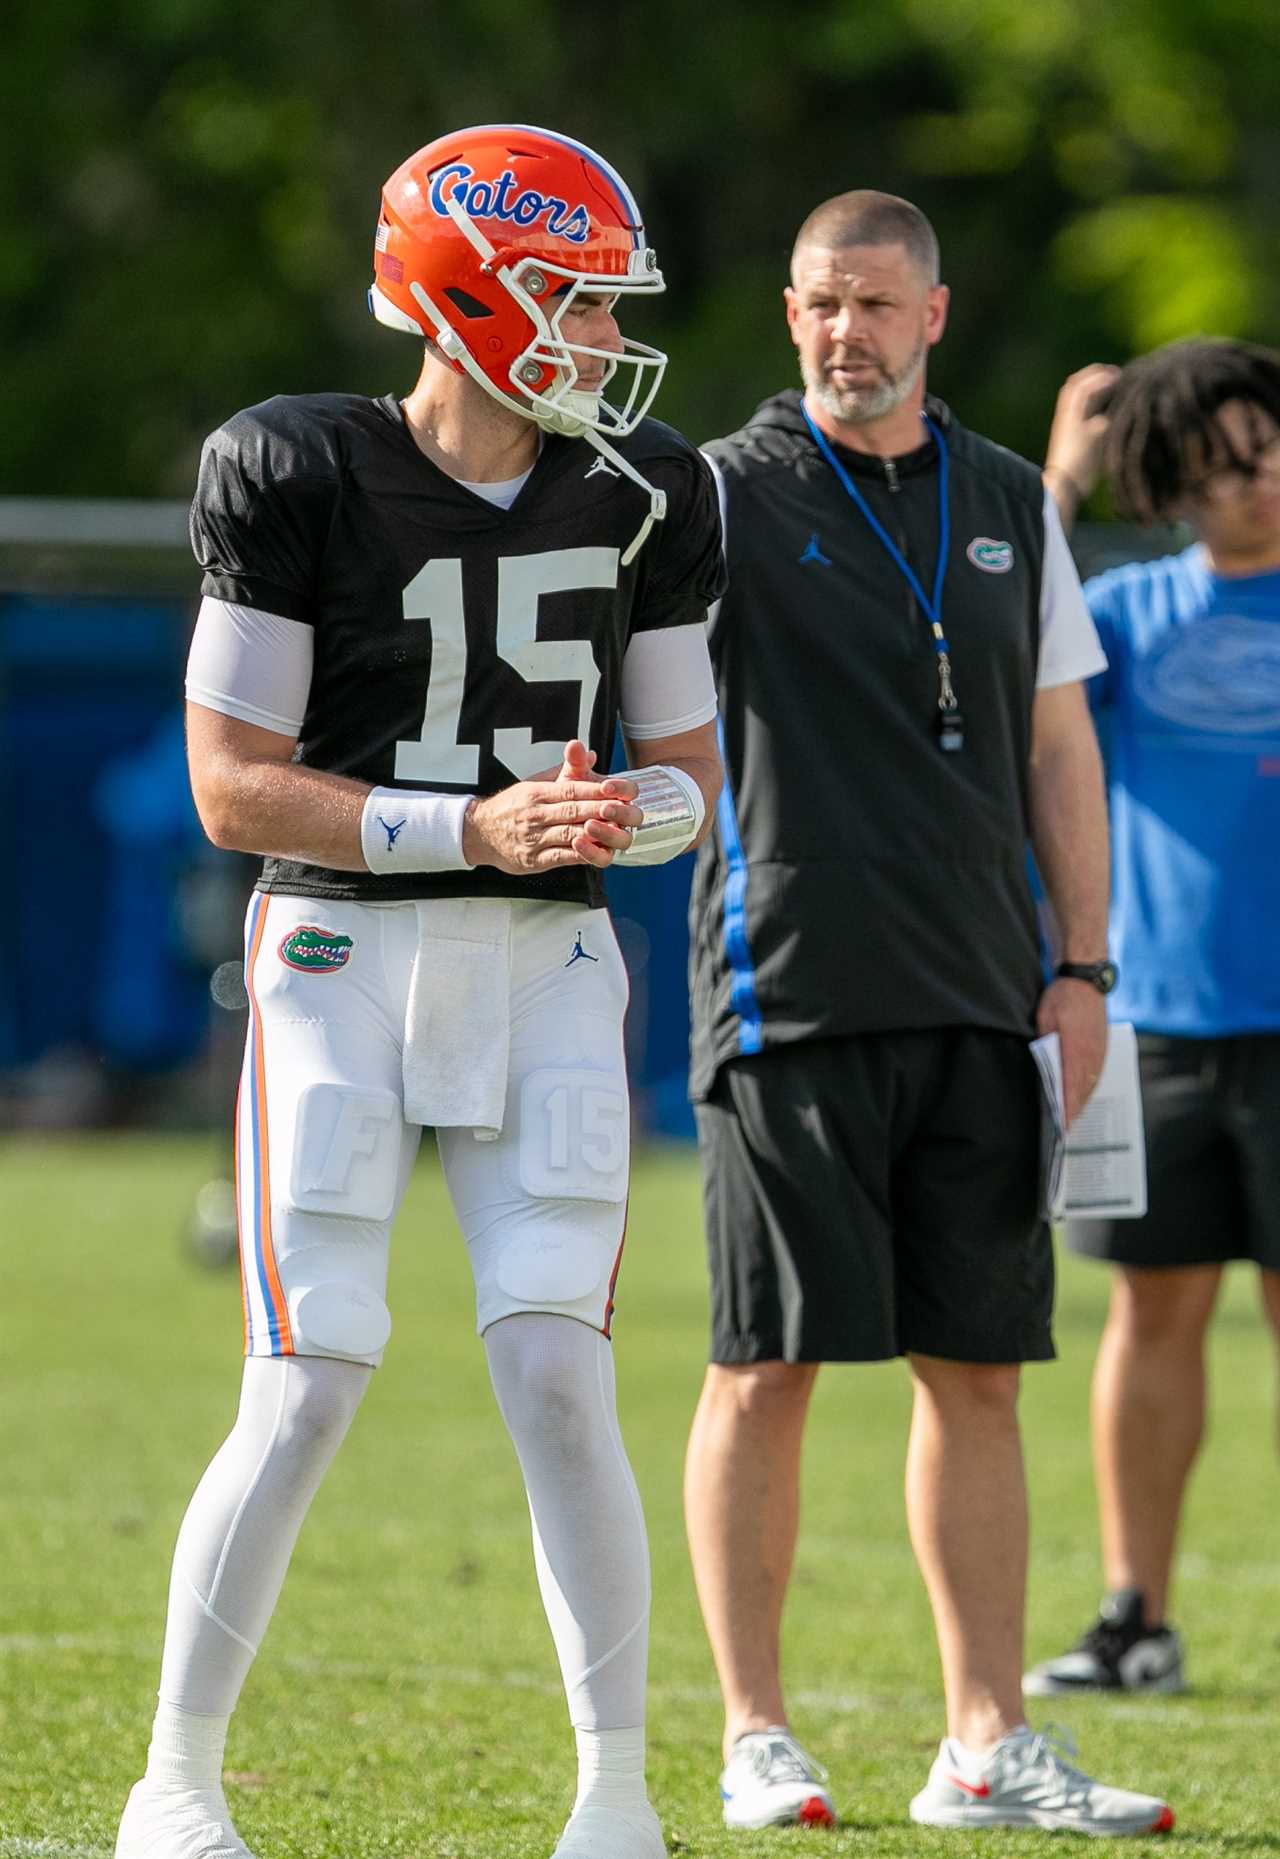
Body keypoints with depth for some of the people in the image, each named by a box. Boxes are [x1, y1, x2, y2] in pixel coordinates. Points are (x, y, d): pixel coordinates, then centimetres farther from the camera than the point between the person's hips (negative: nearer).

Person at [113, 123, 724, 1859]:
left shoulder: (638, 500, 4)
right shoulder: (306, 478, -9)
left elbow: (688, 775, 11)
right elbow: (235, 787, -10)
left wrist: (623, 815, -14)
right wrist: (472, 830, -21)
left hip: (549, 970, 3)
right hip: (343, 953, -3)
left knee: (558, 1375, -8)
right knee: (306, 1395, -7)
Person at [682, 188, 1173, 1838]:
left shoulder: (1008, 506, 13)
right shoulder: (729, 496, 0)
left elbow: (1058, 746, 16)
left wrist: (1079, 971, 8)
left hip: (976, 1008, 4)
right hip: (793, 999, -4)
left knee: (977, 1371, 5)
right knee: (766, 1369, -3)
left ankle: (986, 1746, 9)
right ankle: (755, 1740, 3)